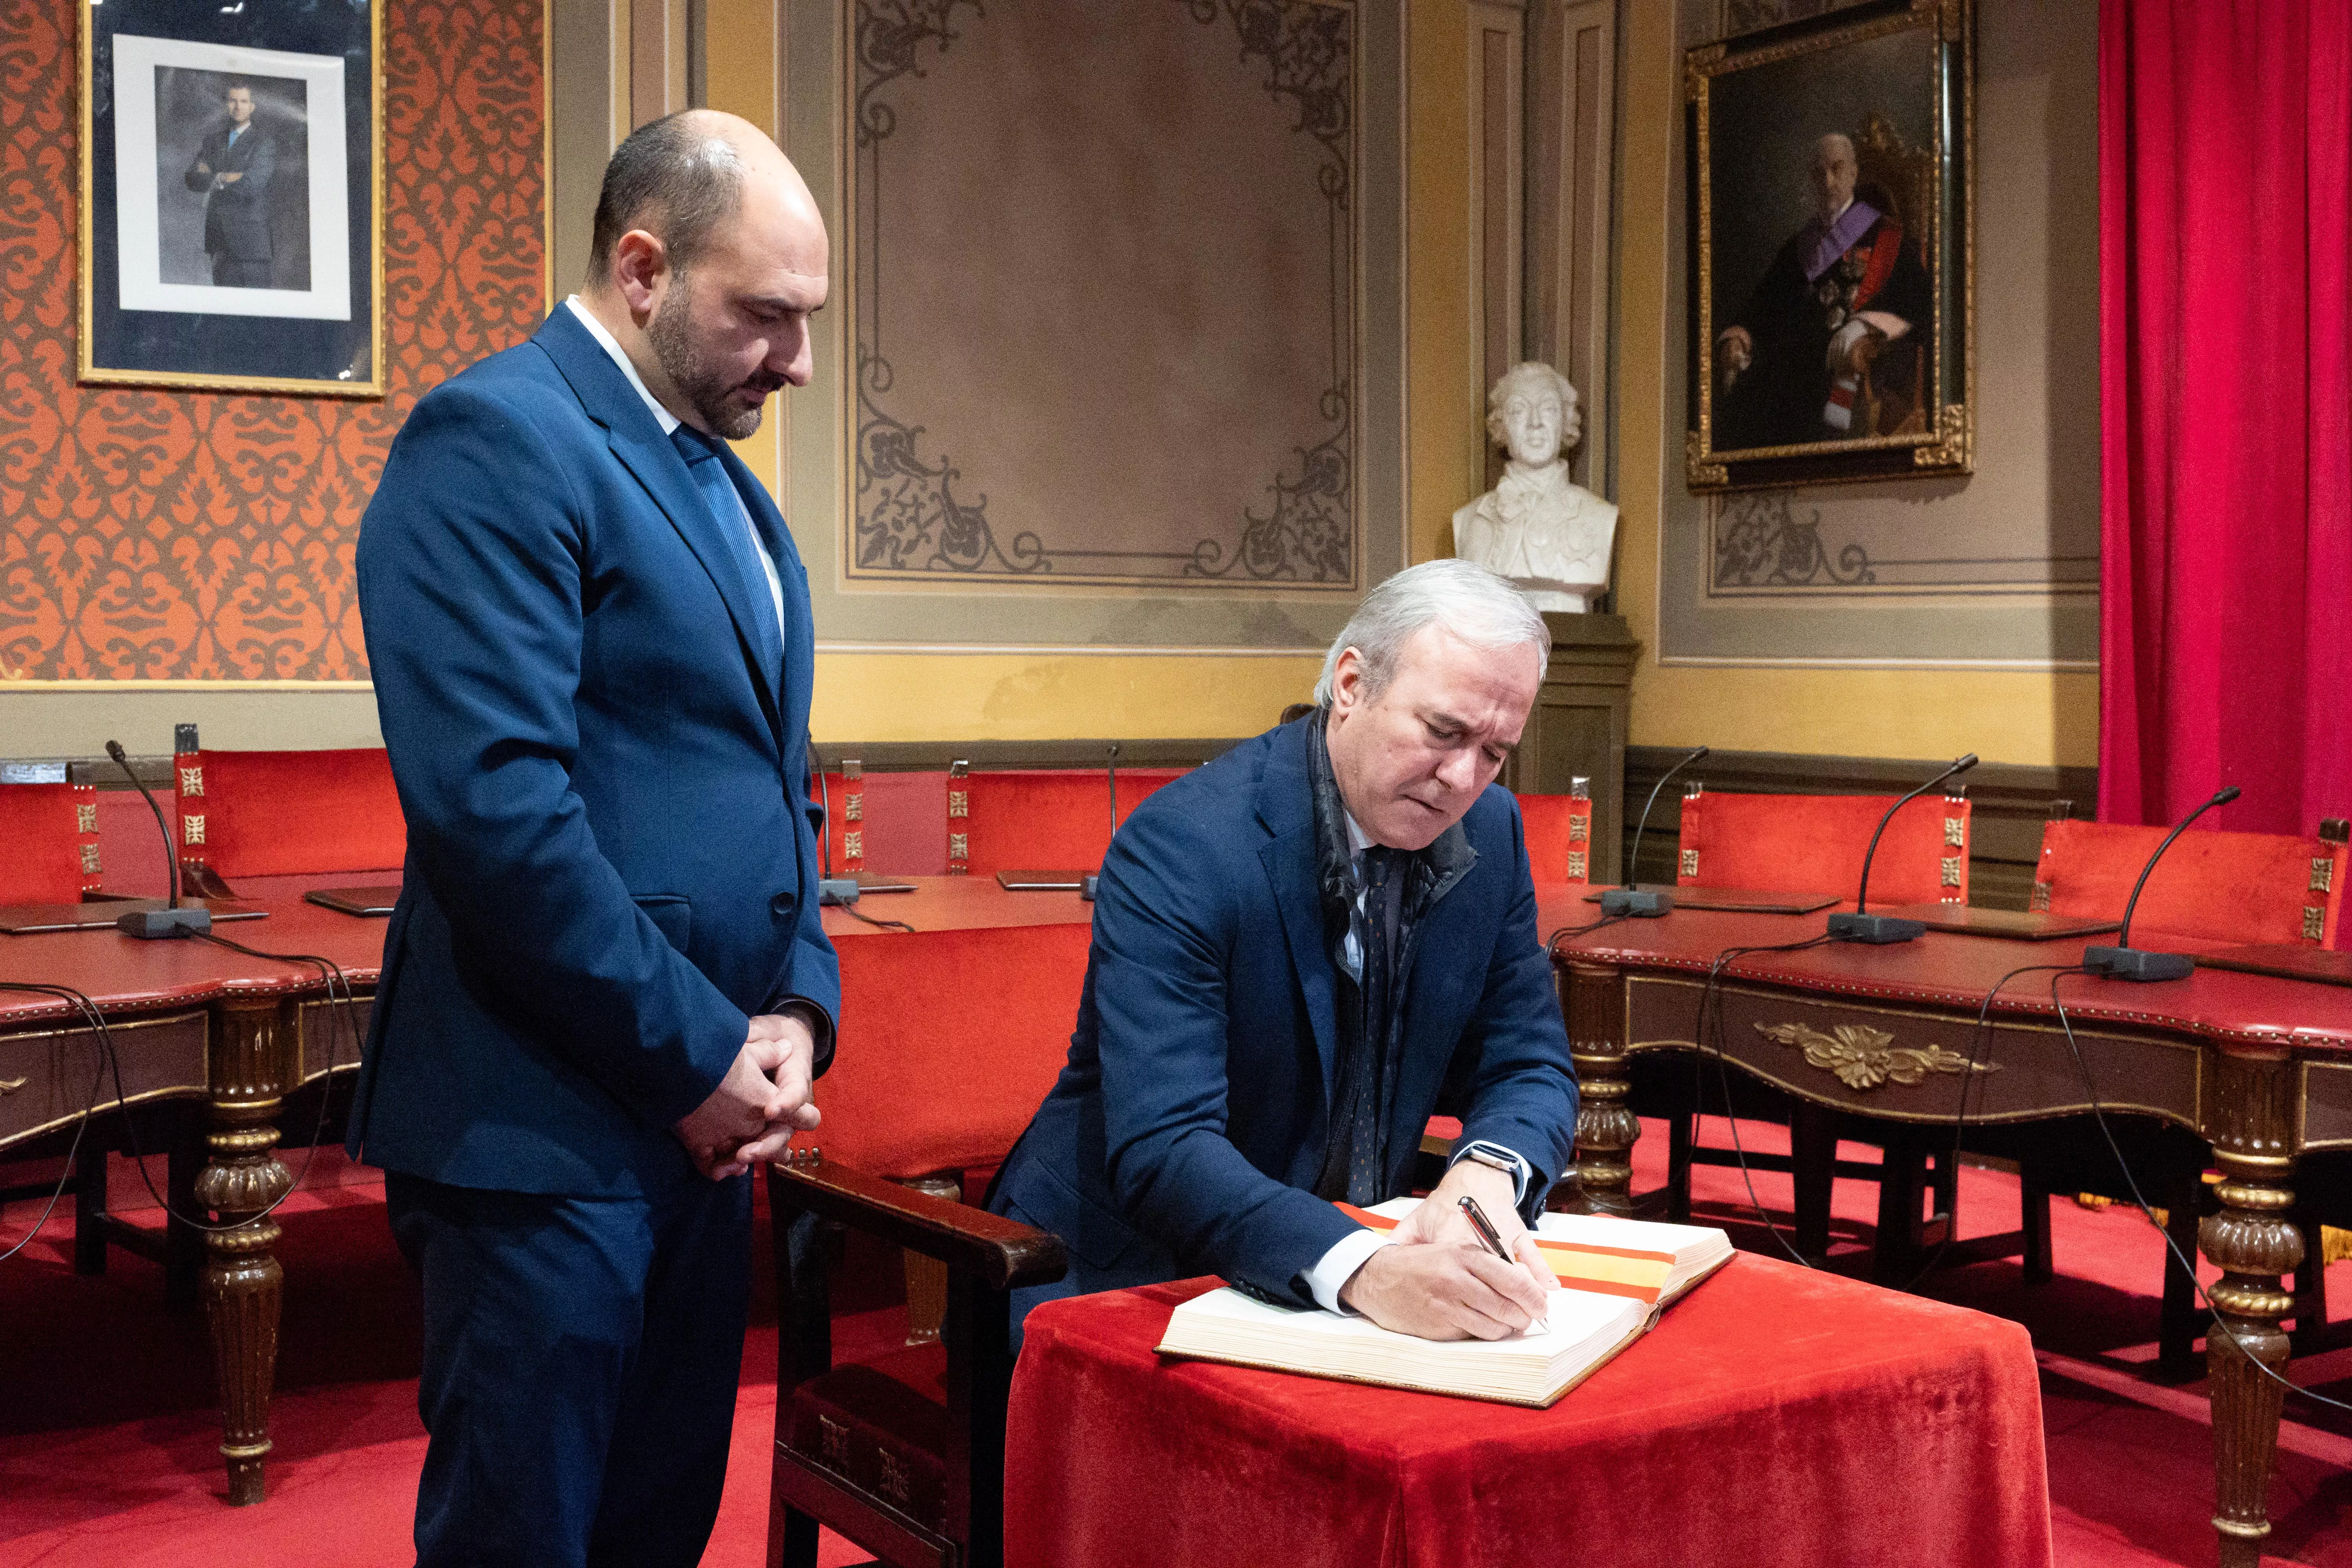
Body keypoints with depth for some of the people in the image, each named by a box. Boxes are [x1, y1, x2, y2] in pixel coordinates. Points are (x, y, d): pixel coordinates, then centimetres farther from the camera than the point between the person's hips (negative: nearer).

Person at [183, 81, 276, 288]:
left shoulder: (264, 142, -3)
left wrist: (213, 179, -4)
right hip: (220, 239, 5)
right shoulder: (214, 137, 15)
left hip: (250, 238, -5)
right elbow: (193, 179, 7)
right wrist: (223, 178, -10)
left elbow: (251, 186, -16)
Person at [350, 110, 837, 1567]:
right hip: (544, 1123, -8)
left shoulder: (730, 487, 15)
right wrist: (698, 1055, -15)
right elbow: (495, 801, -22)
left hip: (702, 1113, 8)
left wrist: (799, 1007, 2)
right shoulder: (493, 440, -13)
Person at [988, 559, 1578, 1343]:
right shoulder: (1178, 846, -21)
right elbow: (1161, 1149, -29)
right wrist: (1364, 1272, -45)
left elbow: (1531, 1067, 5)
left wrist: (1487, 1174, -19)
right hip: (1122, 1272, -5)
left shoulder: (1488, 832, 0)